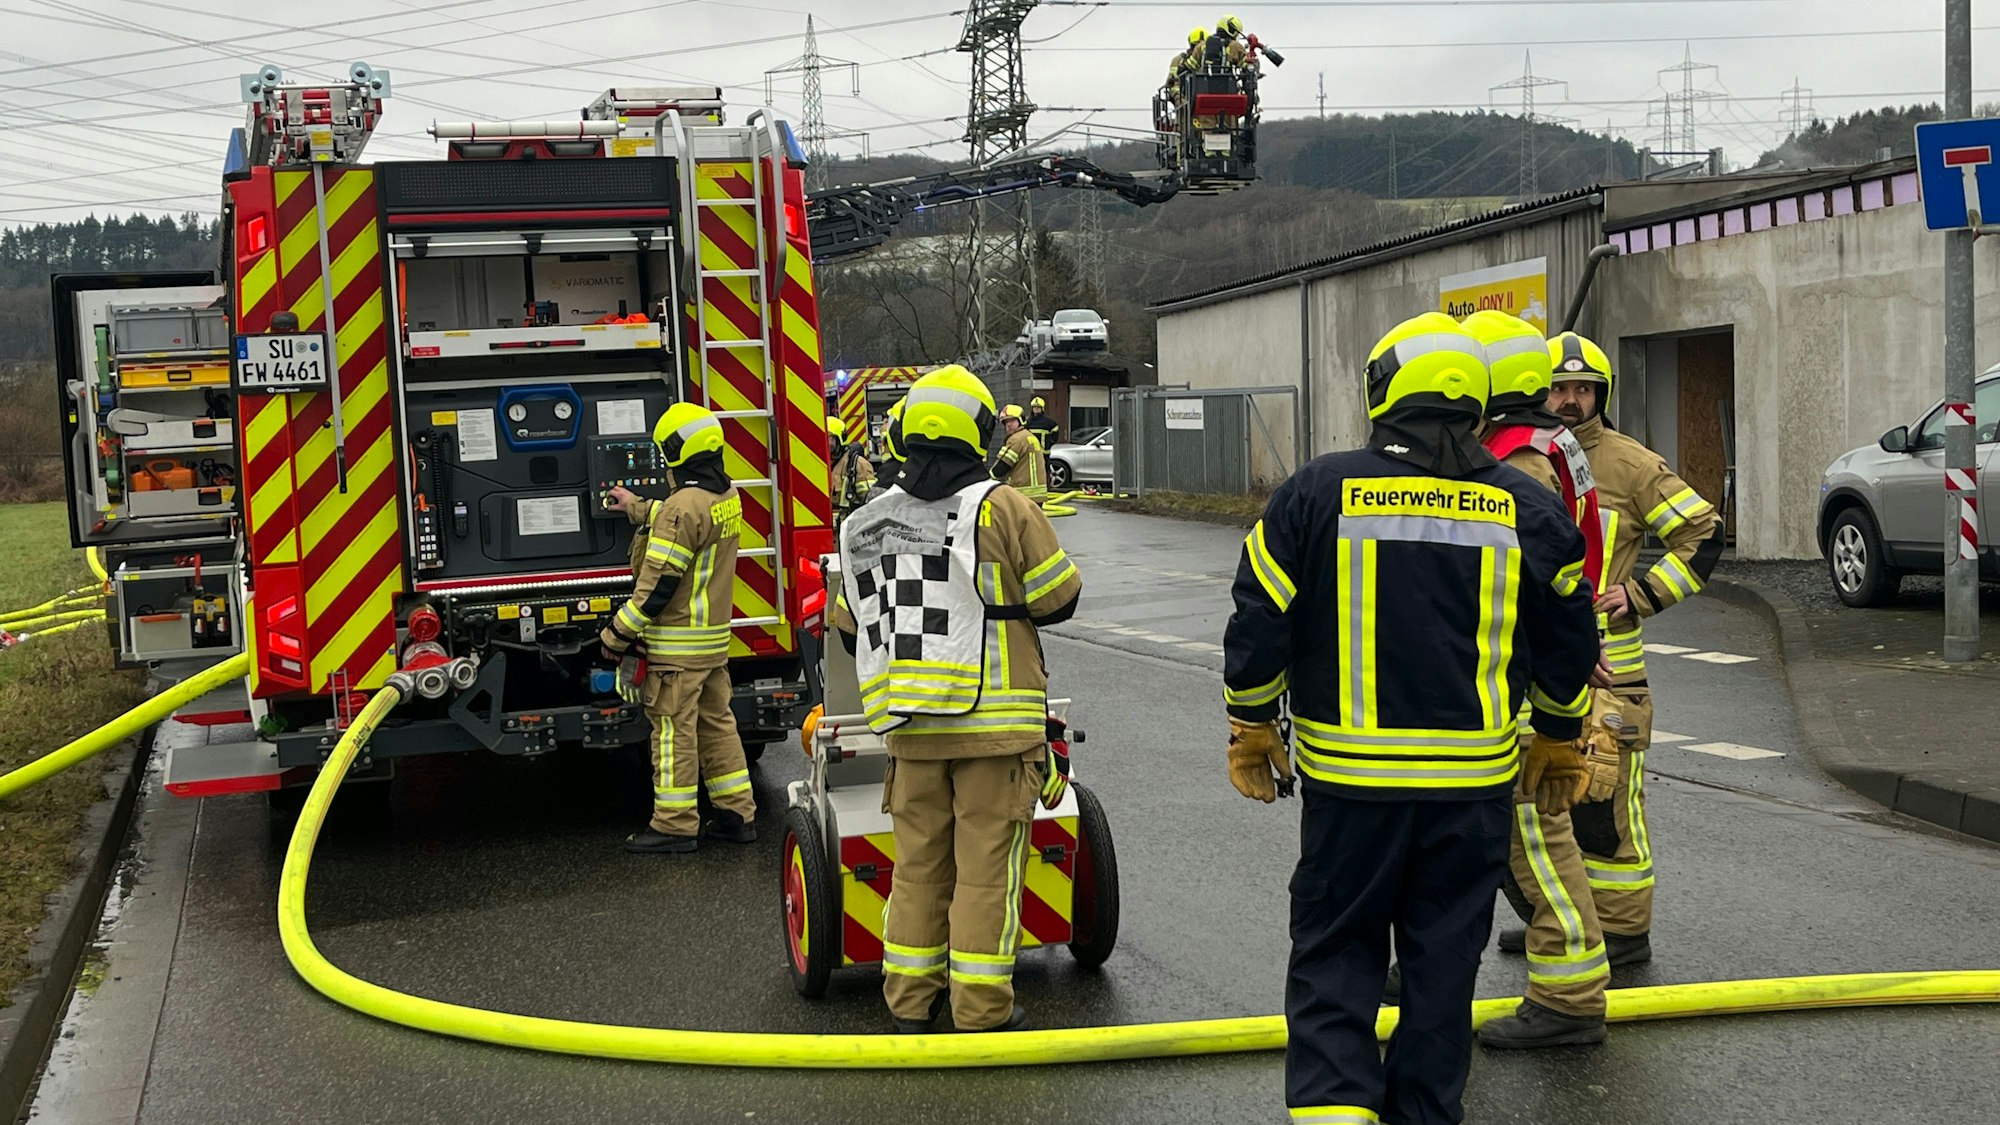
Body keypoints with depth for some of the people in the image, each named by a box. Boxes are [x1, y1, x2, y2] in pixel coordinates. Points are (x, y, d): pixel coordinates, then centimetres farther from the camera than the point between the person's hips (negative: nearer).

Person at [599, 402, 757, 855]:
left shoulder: (683, 505, -21)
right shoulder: (728, 497, 7)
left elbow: (659, 583, -22)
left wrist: (617, 635, -15)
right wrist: (636, 506, 45)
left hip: (676, 643, -9)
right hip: (714, 637, 9)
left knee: (674, 730, -2)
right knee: (716, 722, 15)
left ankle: (675, 825, 4)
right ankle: (737, 813, 19)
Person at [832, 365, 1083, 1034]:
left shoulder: (868, 523, 7)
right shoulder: (1003, 508, -9)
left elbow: (850, 625, 16)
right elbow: (1057, 600, -5)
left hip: (910, 726, 5)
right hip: (994, 720, -4)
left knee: (919, 861, 14)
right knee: (987, 865, 2)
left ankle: (910, 1000, 20)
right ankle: (981, 1010, 6)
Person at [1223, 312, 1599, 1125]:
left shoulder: (1317, 494, -5)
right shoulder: (1528, 510, 1)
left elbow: (1257, 626, -2)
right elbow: (1568, 646, 9)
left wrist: (1252, 729, 12)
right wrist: (1558, 744, 24)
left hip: (1349, 775, -1)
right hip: (1475, 777, 2)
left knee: (1334, 950, 10)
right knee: (1444, 958, 13)